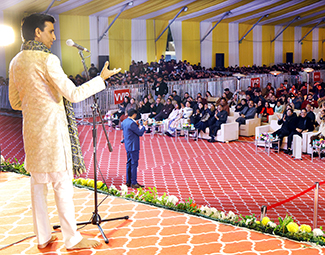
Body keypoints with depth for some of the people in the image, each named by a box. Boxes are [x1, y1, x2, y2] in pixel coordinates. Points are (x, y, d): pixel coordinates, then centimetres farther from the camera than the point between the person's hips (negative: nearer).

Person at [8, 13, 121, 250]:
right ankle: (72, 239, 8)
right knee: (62, 183, -1)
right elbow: (74, 94, -16)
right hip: (52, 129, -8)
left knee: (38, 183, 12)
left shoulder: (16, 62, 10)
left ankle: (43, 237, 21)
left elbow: (15, 102, 15)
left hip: (31, 130, 8)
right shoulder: (47, 60, -14)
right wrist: (101, 79, -6)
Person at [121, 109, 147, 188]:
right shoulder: (131, 123, -21)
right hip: (133, 146, -10)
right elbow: (140, 133, -17)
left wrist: (136, 125, 14)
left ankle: (128, 182, 20)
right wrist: (144, 125, -5)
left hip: (128, 146, 10)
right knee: (134, 164, -4)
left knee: (129, 163, 15)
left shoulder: (124, 122, 9)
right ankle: (133, 183, -1)